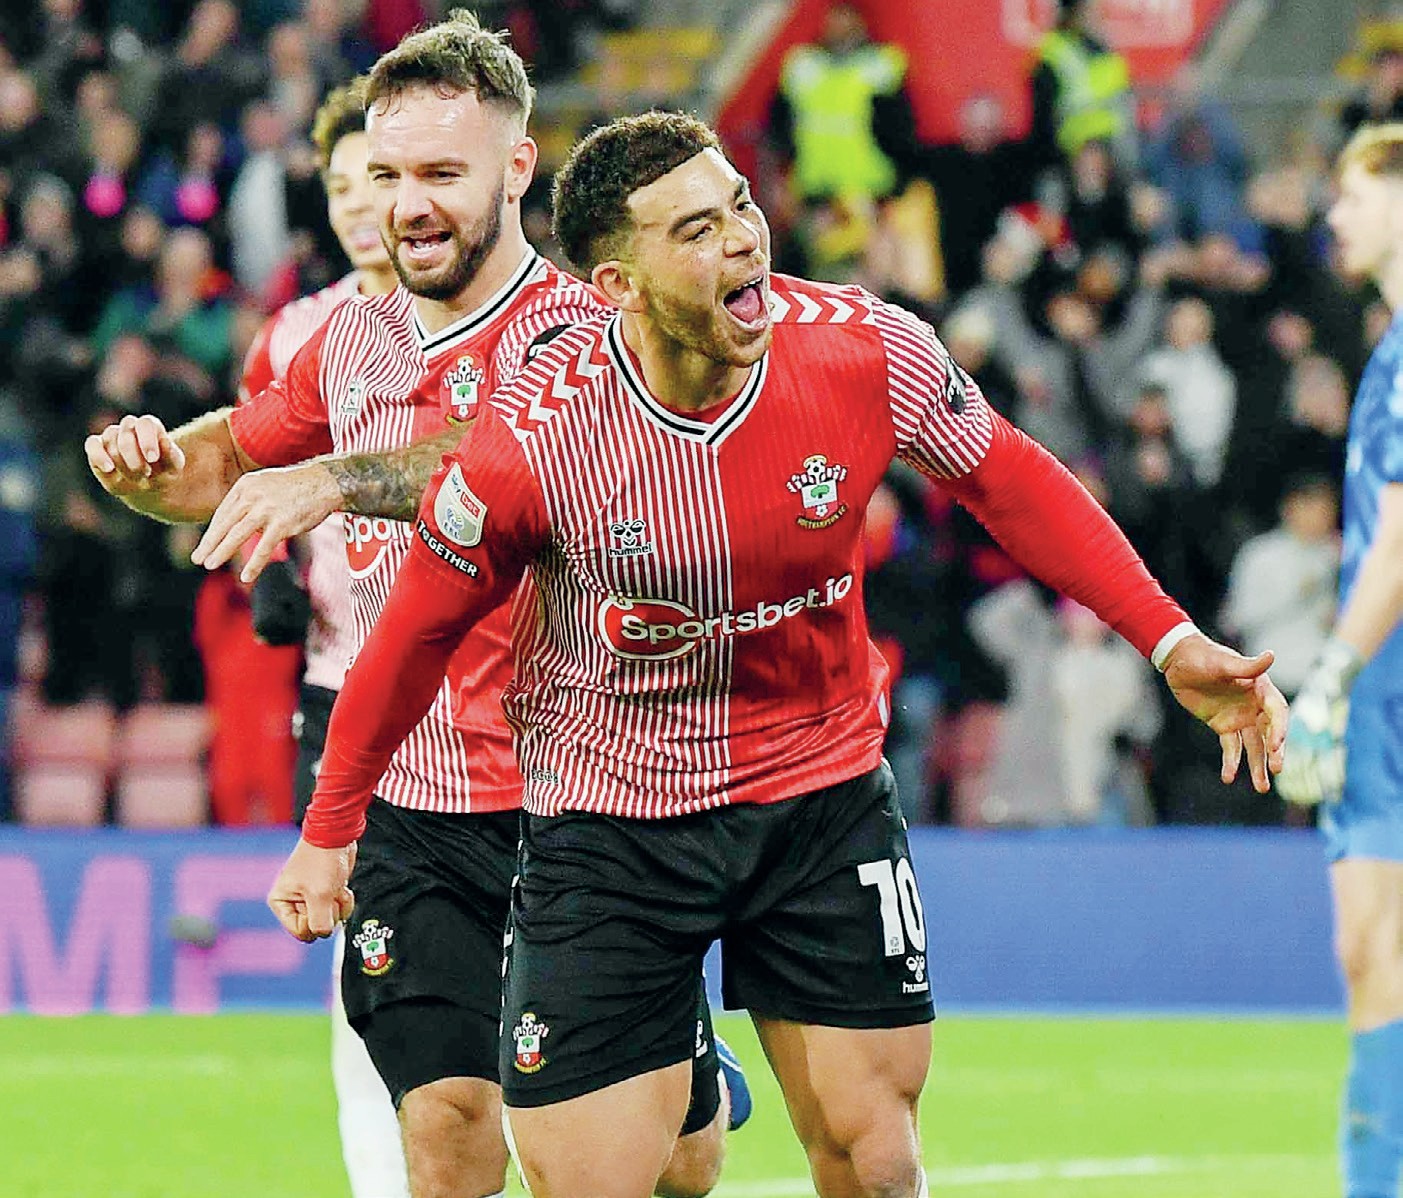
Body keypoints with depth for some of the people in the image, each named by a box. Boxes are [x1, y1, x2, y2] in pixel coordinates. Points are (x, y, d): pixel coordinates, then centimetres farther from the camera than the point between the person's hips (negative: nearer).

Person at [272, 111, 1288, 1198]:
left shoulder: (868, 353, -16)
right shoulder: (530, 441, -22)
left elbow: (1008, 481, 3)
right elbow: (421, 629, -5)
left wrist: (1171, 639, 0)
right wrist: (330, 832, 4)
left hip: (826, 800, 2)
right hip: (610, 816, -2)